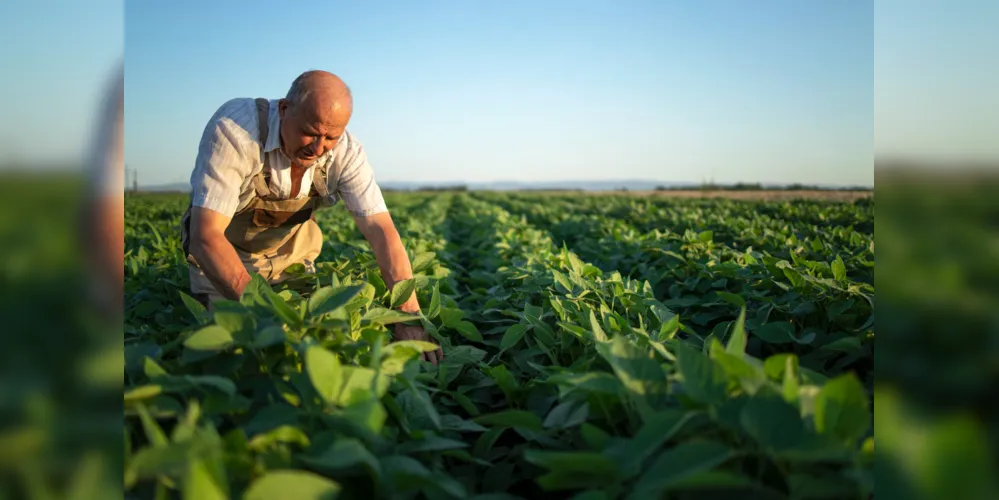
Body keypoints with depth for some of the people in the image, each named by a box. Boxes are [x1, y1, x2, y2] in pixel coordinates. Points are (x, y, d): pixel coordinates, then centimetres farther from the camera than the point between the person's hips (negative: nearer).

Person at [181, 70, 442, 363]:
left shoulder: (346, 153, -24)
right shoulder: (234, 128, -35)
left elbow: (381, 232, -28)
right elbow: (206, 236, -39)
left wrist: (409, 317, -41)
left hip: (290, 253, 3)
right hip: (221, 252, -3)